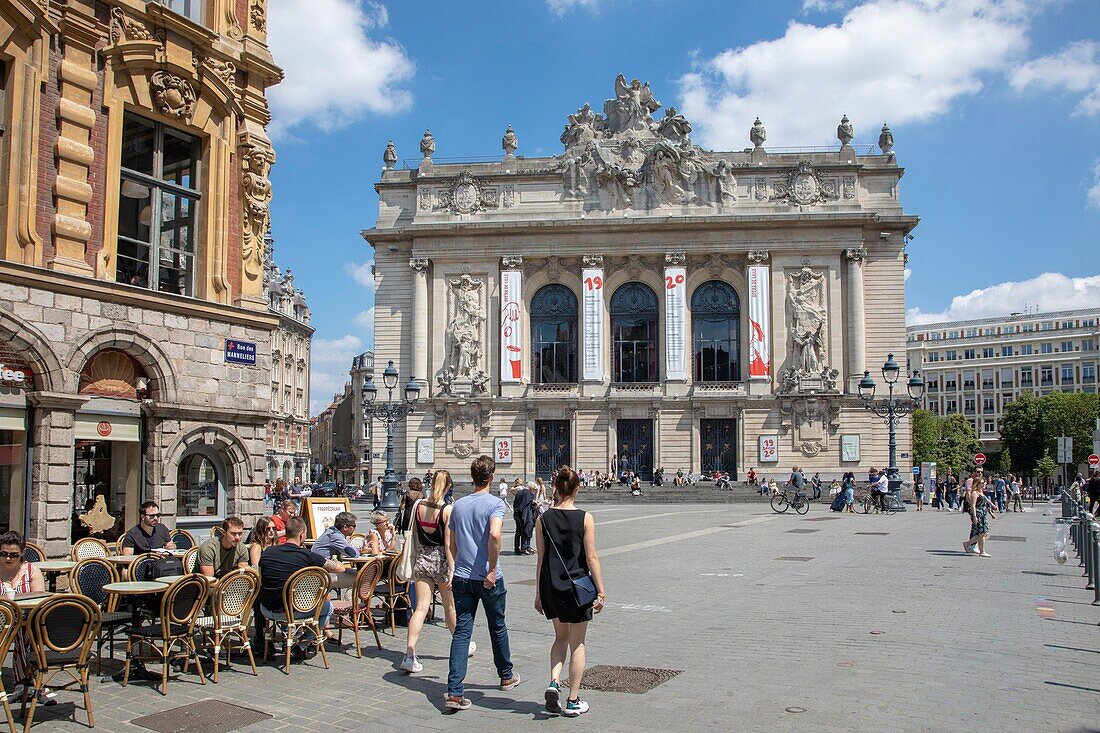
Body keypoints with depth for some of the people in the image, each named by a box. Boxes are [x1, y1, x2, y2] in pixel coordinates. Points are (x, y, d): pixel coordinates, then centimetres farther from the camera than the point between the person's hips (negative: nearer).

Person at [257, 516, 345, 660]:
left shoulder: (268, 552, -1)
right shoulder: (307, 556, -14)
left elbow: (260, 583, 15)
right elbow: (340, 568, -9)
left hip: (267, 611, 5)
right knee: (328, 607, 17)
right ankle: (303, 645, 10)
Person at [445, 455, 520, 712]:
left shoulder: (458, 505, 7)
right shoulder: (495, 503, -10)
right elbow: (494, 535, -28)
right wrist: (493, 569, -20)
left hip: (461, 577, 4)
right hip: (488, 579, -4)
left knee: (461, 631, 2)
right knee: (497, 627, 16)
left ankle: (454, 692, -7)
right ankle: (506, 676, 35)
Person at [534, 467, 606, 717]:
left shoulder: (543, 520, -4)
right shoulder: (585, 518, -10)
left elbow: (541, 559, 0)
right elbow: (591, 558, -10)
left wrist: (539, 593, 8)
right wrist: (601, 590, -2)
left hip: (551, 587, 2)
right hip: (578, 587, -2)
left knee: (560, 637, 23)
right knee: (577, 643, 11)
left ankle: (554, 682, 2)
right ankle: (573, 701, 16)